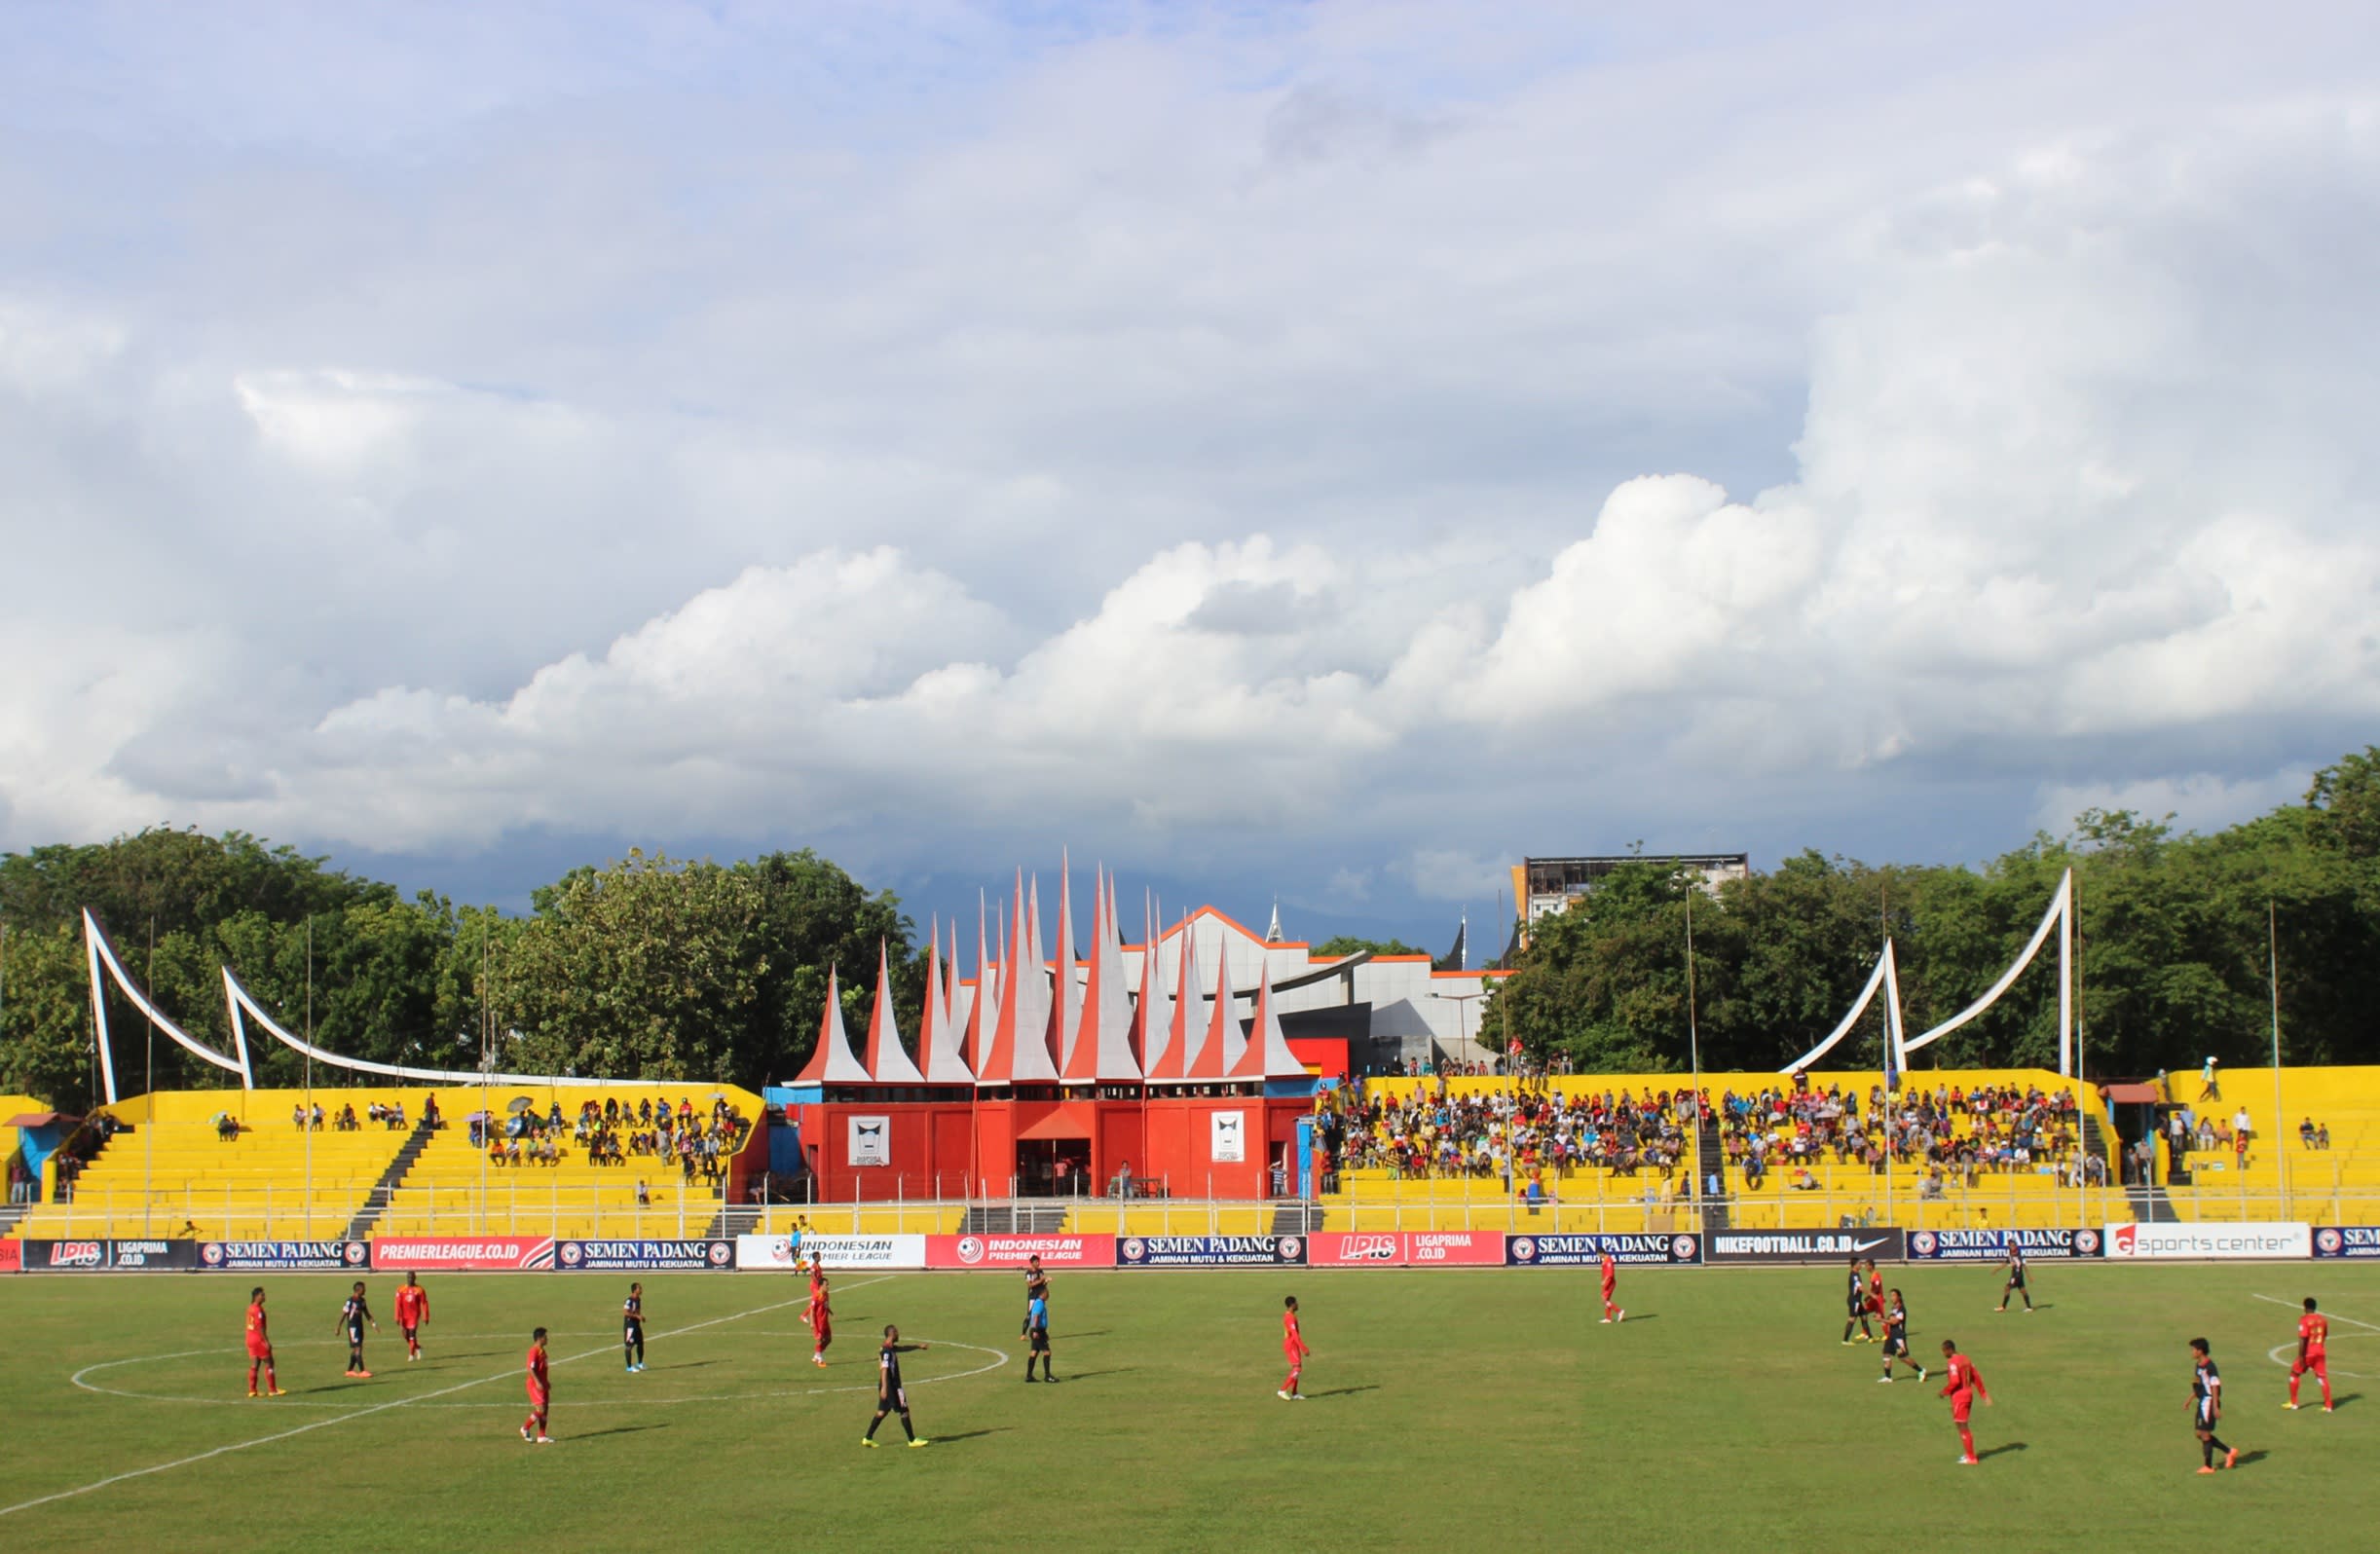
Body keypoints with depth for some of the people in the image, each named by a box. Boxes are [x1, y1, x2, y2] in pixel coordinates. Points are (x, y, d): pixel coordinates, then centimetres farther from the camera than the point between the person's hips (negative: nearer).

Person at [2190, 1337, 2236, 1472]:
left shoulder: (2209, 1367, -17)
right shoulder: (2197, 1366, 11)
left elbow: (2215, 1387, -18)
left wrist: (2216, 1407, -20)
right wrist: (2190, 1400, 21)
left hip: (2209, 1401, -10)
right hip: (2201, 1402, 10)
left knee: (2205, 1433, -3)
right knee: (2200, 1434, 11)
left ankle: (2208, 1466, 6)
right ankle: (2229, 1452, 22)